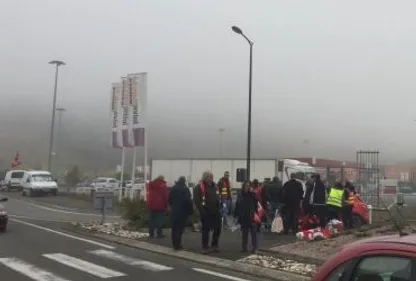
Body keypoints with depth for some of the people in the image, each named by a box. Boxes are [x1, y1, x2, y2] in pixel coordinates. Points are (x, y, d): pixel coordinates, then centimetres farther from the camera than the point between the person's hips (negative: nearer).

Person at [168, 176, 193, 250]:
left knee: (174, 228, 14)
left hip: (174, 211, 6)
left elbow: (169, 199, 11)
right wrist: (190, 210, -8)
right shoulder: (185, 189, -13)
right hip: (182, 211, -6)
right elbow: (188, 201, -18)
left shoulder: (173, 189, 6)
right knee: (180, 229, -2)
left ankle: (174, 244, 20)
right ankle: (178, 245, -3)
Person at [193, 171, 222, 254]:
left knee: (217, 229, 11)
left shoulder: (214, 186, 12)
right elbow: (196, 200, -16)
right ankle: (205, 247, 12)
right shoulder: (199, 187, -10)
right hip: (206, 213, -6)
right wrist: (202, 210, -20)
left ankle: (214, 245, 27)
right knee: (205, 230, 2)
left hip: (216, 212, 7)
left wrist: (219, 208, 9)